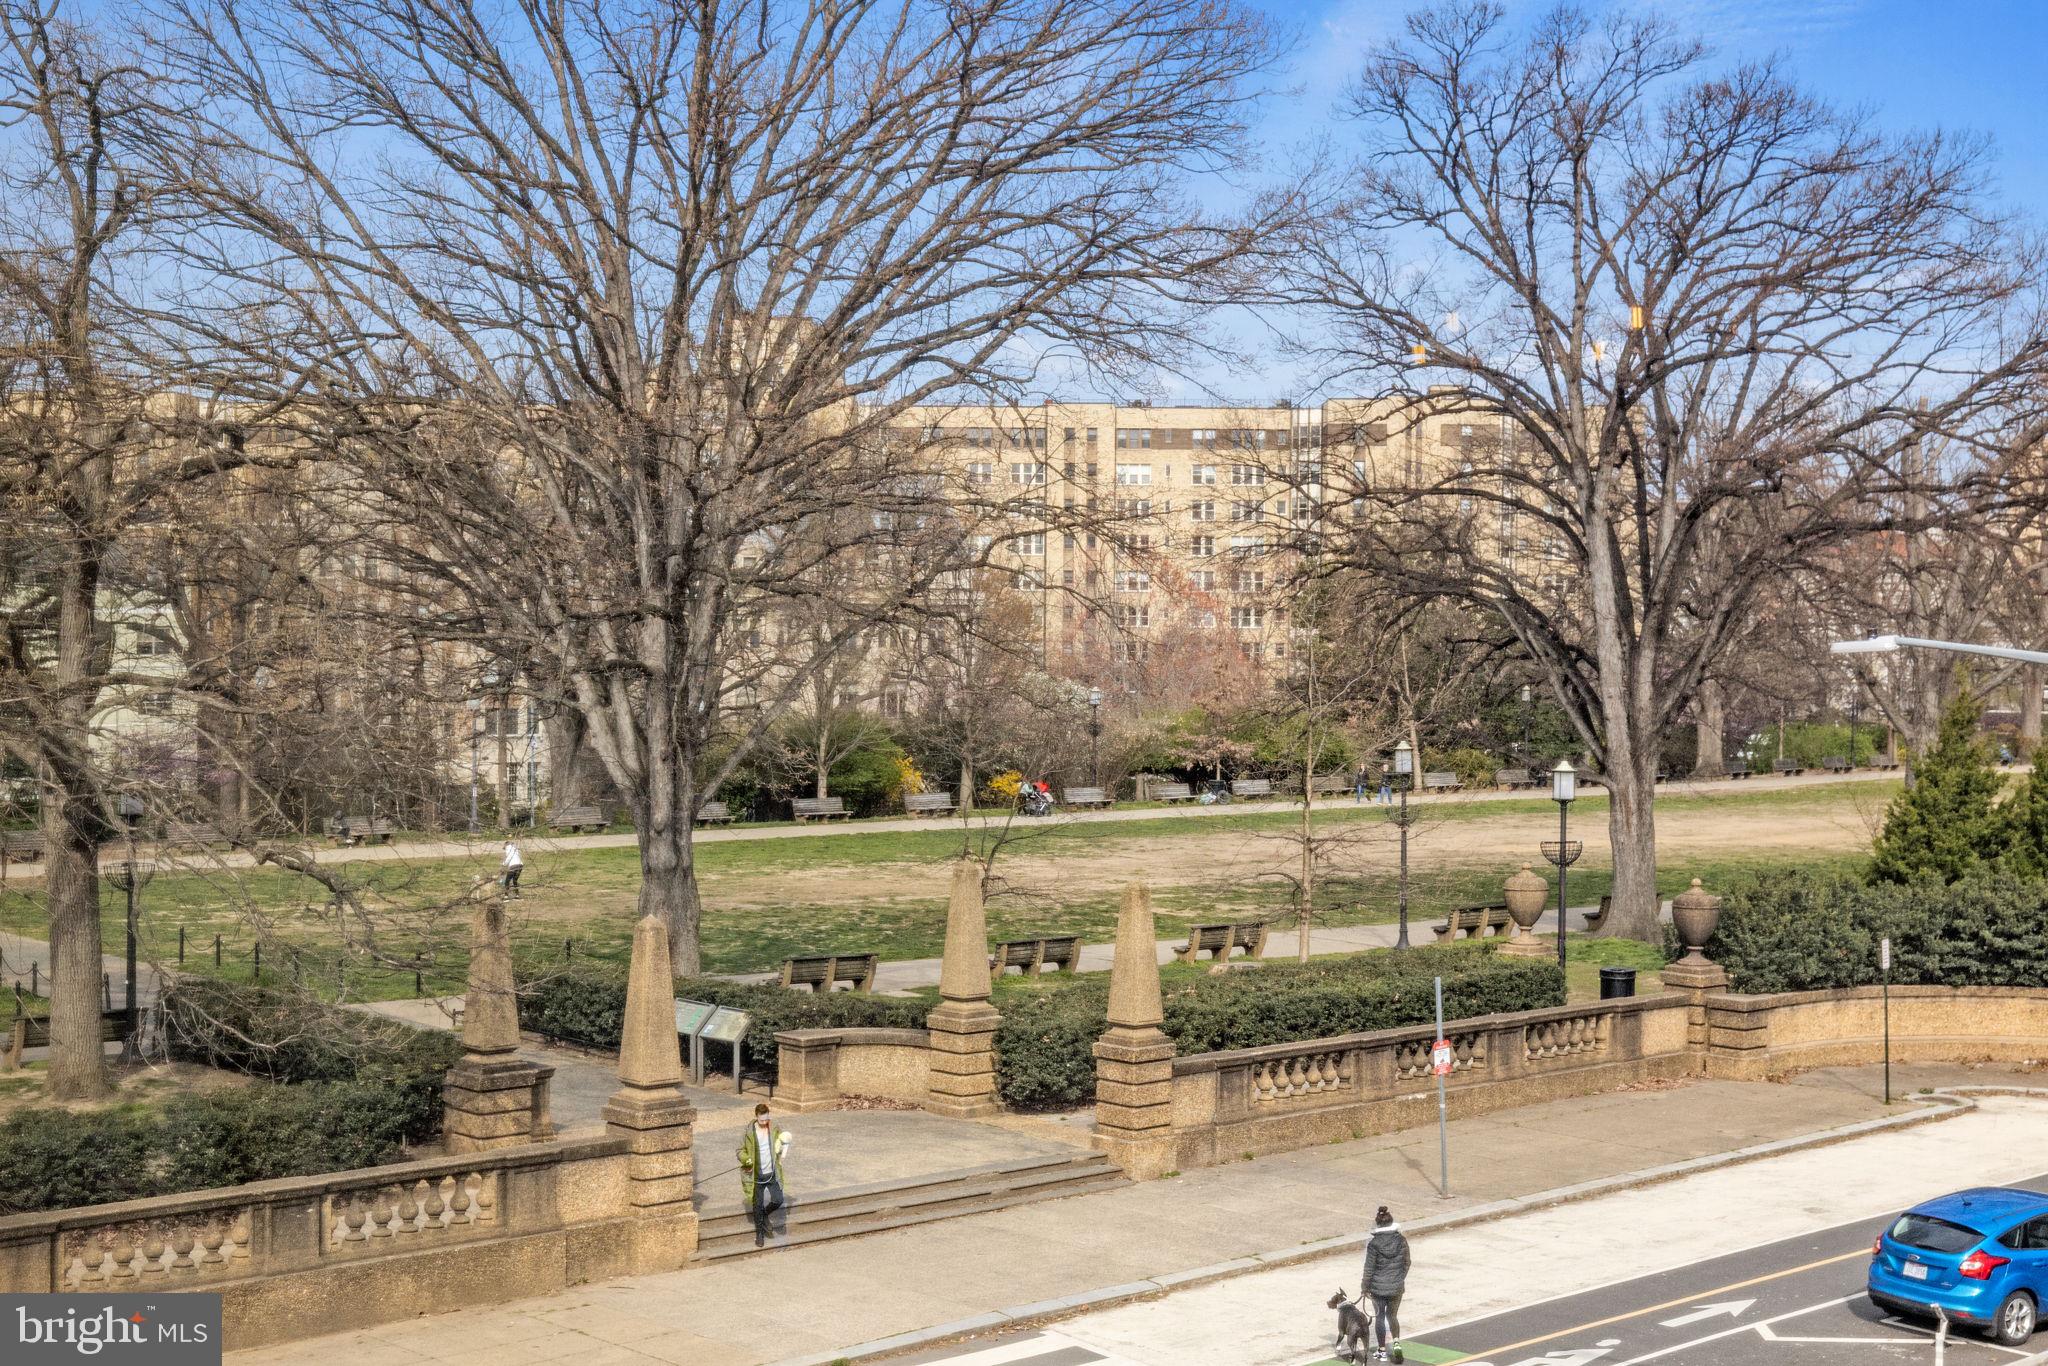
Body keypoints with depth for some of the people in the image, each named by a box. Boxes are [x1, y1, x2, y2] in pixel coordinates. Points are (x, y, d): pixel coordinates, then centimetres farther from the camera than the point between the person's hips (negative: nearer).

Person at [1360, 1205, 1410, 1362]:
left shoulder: (1374, 1244, -17)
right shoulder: (1401, 1240, -8)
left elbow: (1369, 1268, -11)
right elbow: (1406, 1262, 4)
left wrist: (1364, 1287, 1)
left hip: (1378, 1286, -2)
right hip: (1397, 1287, 2)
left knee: (1380, 1317, 13)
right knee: (1392, 1315, 21)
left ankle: (1382, 1350, 19)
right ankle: (1396, 1342, 3)